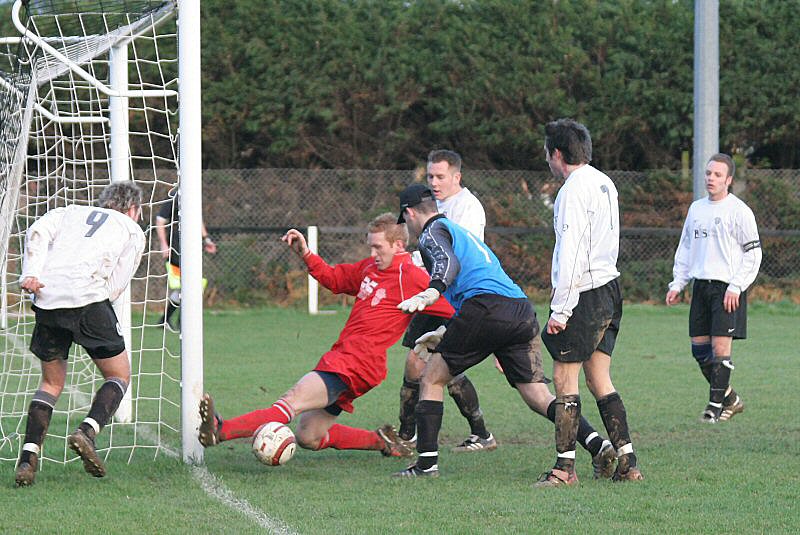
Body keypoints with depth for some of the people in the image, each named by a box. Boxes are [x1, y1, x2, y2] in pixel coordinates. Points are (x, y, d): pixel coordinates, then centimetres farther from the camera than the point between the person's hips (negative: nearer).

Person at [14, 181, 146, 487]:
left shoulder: (71, 212, 31)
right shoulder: (133, 231, 23)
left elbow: (38, 233, 9)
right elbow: (117, 284, 7)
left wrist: (31, 273, -3)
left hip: (47, 298, 4)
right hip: (88, 297, -4)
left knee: (52, 382, 18)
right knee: (119, 375, 13)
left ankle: (28, 457, 1)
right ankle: (87, 432, -13)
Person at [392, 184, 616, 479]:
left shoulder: (433, 232, 8)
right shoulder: (463, 232, 36)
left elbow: (448, 262, -14)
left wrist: (430, 293, -33)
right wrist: (445, 333, 49)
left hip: (486, 308, -8)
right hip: (523, 314, 8)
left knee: (431, 379, 8)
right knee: (538, 396, 2)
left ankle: (426, 463, 4)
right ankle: (598, 445, -17)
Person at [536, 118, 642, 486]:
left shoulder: (573, 191, -14)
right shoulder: (604, 184, 14)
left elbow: (570, 254, -20)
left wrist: (560, 310, -19)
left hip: (583, 295, -9)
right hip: (609, 289, 9)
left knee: (565, 379, -4)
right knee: (600, 380, 11)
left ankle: (564, 467, -4)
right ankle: (627, 463, 7)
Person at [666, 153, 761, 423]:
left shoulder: (739, 211, -5)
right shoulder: (696, 208, 14)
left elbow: (753, 253, -5)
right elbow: (685, 248, 21)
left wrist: (735, 287, -13)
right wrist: (677, 284, 12)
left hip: (728, 288, -7)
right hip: (701, 286, 7)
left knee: (720, 345, -10)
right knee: (699, 346, 5)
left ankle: (717, 404, -2)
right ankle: (730, 399, 19)